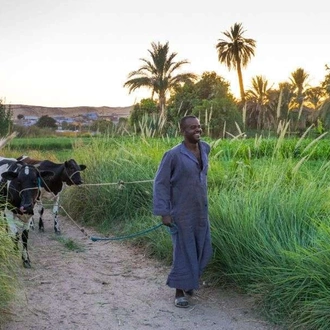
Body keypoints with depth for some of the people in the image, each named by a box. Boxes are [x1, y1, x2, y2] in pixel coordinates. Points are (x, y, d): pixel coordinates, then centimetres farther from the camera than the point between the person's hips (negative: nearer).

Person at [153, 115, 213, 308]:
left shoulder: (205, 148, 2)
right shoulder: (174, 155, -17)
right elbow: (160, 183, -13)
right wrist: (164, 212, -17)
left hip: (201, 212, 6)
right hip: (182, 213, -6)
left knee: (204, 251, 14)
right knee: (183, 251, 3)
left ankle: (189, 280, 38)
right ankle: (180, 292, 19)